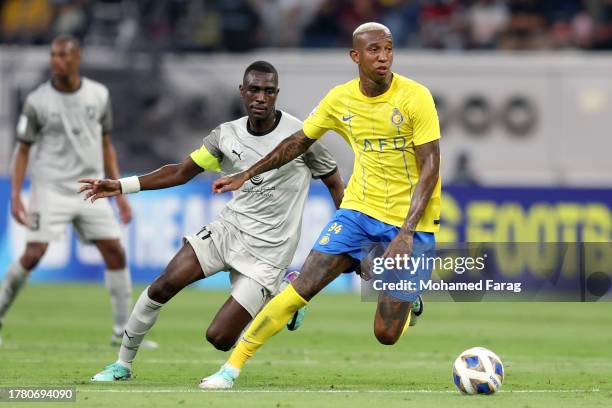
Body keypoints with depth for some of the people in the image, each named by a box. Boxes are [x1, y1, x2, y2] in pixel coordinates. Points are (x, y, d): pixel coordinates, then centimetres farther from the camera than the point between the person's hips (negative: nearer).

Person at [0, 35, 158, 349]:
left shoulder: (99, 95, 4)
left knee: (115, 252, -3)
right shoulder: (37, 101, -6)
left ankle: (123, 331, 6)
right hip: (51, 190, -3)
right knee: (34, 254, -14)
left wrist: (119, 194, 10)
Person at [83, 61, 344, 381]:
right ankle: (122, 364, 6)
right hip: (227, 231, 4)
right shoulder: (227, 134, 0)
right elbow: (182, 172, 9)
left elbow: (335, 184, 0)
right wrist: (121, 186, 2)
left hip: (267, 252, -4)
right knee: (164, 285, -14)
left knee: (219, 338, -10)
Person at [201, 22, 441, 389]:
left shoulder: (415, 97, -15)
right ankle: (233, 367, -2)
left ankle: (406, 301, 31)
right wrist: (246, 175, 20)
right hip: (359, 208, 3)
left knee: (387, 334, -6)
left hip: (411, 220, -3)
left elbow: (430, 166, -16)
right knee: (300, 289, -12)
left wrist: (407, 232, -25)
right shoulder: (340, 99, -1)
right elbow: (300, 141, 16)